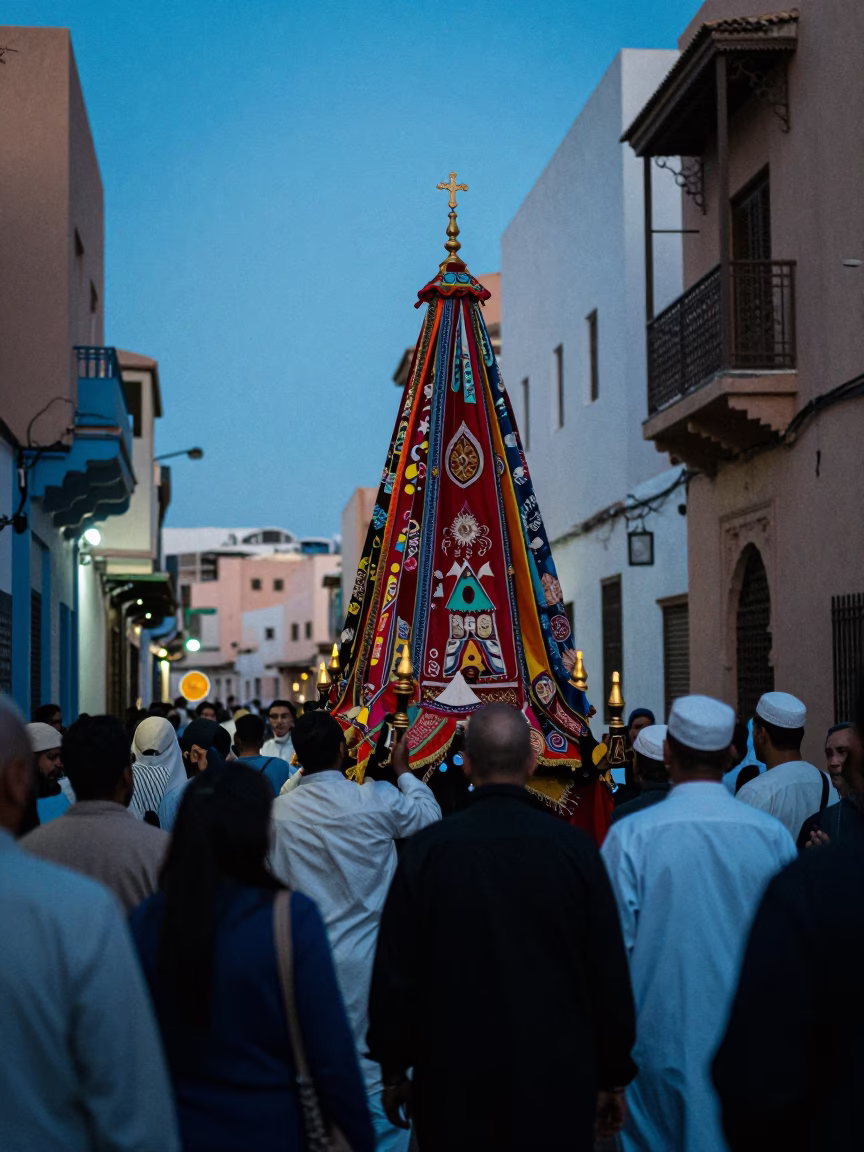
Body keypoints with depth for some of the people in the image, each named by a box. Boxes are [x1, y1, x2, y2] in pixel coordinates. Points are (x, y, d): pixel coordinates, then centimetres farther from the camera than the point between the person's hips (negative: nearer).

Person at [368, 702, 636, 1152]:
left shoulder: (427, 849, -7)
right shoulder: (574, 848, -7)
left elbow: (395, 972, -1)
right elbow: (609, 972, -2)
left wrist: (393, 1069, 11)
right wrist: (613, 1077, 9)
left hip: (454, 1083, 0)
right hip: (556, 1080, 0)